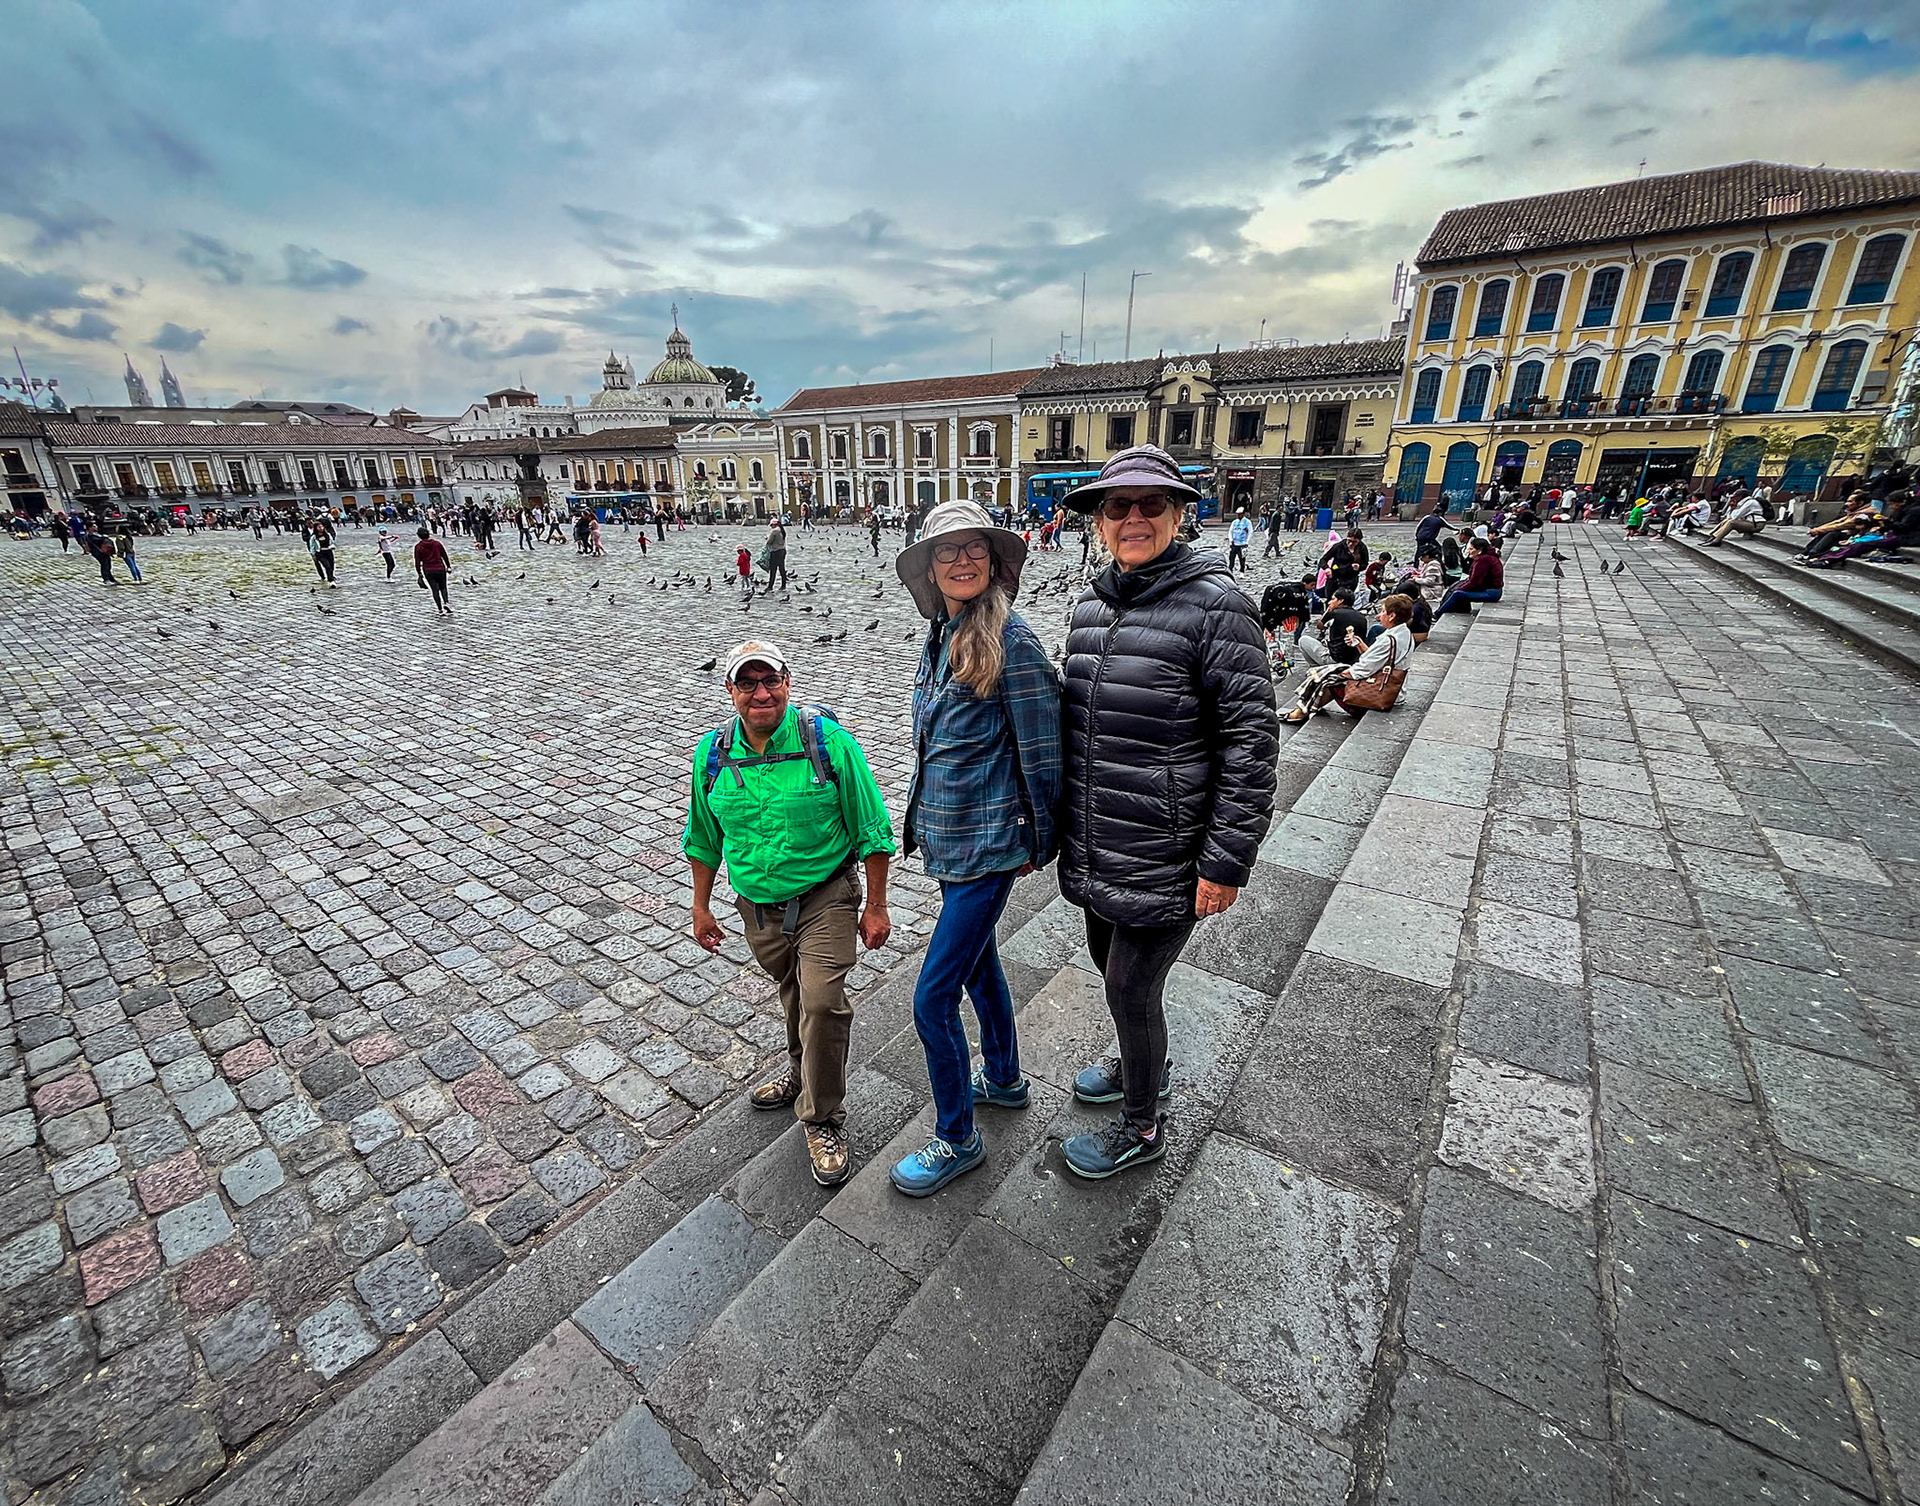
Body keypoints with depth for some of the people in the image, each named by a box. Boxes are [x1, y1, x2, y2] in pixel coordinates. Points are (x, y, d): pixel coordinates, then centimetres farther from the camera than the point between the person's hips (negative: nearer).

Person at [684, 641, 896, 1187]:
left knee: (822, 1001, -12)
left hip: (825, 899, -4)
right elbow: (704, 838, 9)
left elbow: (870, 830, -10)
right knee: (793, 992, 22)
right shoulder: (711, 753, -5)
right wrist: (701, 906, 13)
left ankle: (823, 1119, 11)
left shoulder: (829, 742, -17)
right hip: (757, 905, 4)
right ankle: (803, 1067, 50)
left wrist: (875, 906, -9)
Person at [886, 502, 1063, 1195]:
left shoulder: (1010, 638, -19)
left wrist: (1041, 840, -8)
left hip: (988, 840, -8)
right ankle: (1004, 1079, 47)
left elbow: (1041, 747, -15)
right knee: (977, 959, 24)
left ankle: (957, 1139, 22)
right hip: (948, 832, 9)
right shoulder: (941, 636, 6)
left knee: (933, 997, -2)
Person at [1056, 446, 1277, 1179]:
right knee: (1110, 963, 23)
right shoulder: (1090, 603, 5)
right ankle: (1145, 1063, 52)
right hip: (1094, 846, 7)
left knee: (1130, 987, 6)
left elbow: (1251, 737, -16)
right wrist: (1055, 819, 19)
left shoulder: (1213, 601, -16)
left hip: (1163, 858, -7)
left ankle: (1142, 1128, 33)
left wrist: (1226, 861, -17)